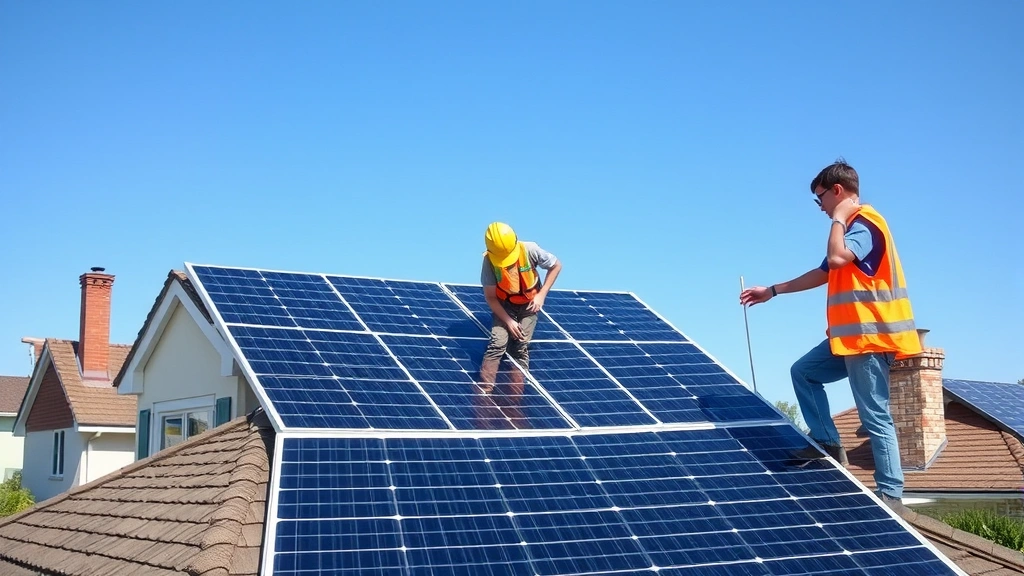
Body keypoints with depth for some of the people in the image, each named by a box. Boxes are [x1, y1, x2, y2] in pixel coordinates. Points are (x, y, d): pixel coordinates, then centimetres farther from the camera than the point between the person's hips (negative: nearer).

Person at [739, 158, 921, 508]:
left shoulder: (866, 222, -12)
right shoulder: (852, 226, 20)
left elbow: (836, 259, -30)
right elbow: (823, 273, 28)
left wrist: (838, 218, -14)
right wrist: (772, 291, 30)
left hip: (869, 335, -10)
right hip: (851, 335, 10)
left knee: (875, 416, -9)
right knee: (803, 372, 15)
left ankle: (890, 492, -4)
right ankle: (828, 444, 13)